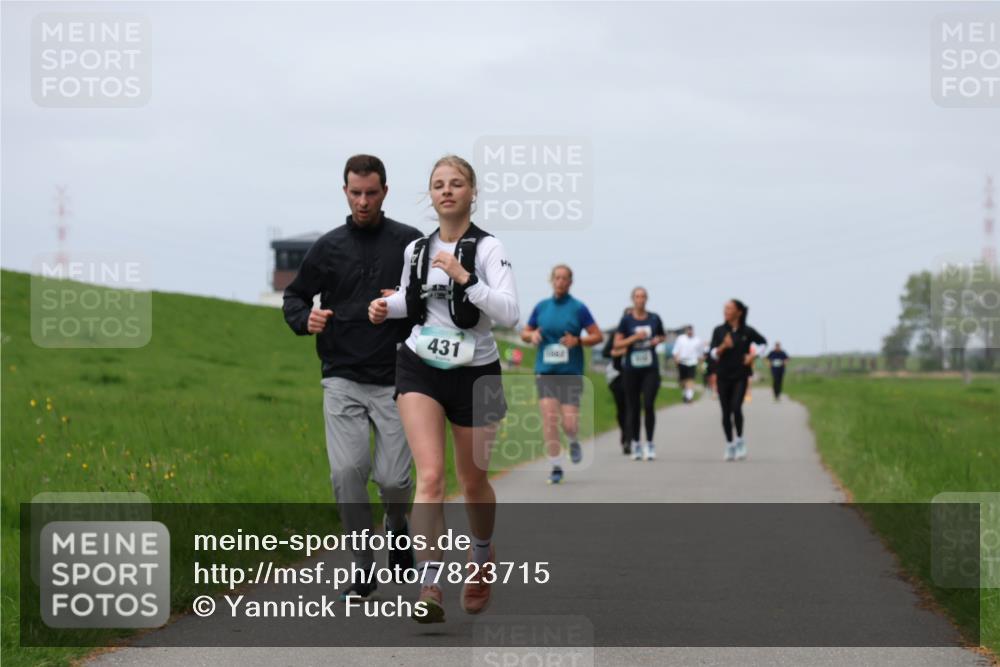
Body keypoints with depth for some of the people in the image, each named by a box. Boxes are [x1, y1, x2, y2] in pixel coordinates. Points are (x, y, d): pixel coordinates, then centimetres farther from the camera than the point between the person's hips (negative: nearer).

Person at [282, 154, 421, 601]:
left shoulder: (410, 243, 3)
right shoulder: (328, 247, 7)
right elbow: (295, 295, 16)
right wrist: (304, 320, -5)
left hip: (395, 382, -1)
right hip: (342, 380, 1)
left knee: (392, 478, -5)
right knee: (347, 471, -13)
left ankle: (397, 525, 32)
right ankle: (363, 572, -1)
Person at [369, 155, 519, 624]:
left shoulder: (487, 248, -10)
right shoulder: (416, 250, 5)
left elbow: (509, 313, -22)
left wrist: (464, 277, -28)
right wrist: (386, 307, 4)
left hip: (474, 373, -2)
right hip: (419, 368, 2)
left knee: (472, 481, 14)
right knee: (430, 476, -16)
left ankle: (482, 558, 44)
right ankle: (429, 587, -23)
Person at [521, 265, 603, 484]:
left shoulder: (578, 308, -1)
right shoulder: (541, 307, 8)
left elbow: (598, 336, 0)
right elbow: (524, 333, 17)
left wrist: (577, 341, -17)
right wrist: (532, 335, -6)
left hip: (571, 373, -2)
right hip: (545, 373, 2)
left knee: (569, 423, -7)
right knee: (549, 420, -9)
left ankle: (573, 442, 29)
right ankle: (556, 467, 0)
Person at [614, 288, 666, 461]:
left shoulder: (654, 319, 5)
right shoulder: (626, 320, -1)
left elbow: (663, 336, 21)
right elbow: (617, 344, -3)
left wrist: (658, 339, -2)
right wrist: (634, 338, -16)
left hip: (650, 369, 0)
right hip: (631, 369, 0)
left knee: (649, 405, -11)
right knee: (633, 407, 5)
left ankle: (649, 444, -2)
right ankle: (635, 444, 16)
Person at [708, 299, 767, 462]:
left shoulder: (747, 331, -2)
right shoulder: (719, 331, 0)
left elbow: (763, 342, 15)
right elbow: (713, 354, -5)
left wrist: (753, 355, 0)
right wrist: (723, 346, -24)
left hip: (740, 376, -2)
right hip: (723, 376, 2)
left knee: (736, 408, -17)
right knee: (726, 412, 4)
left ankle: (740, 441, 1)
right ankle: (729, 446, 16)